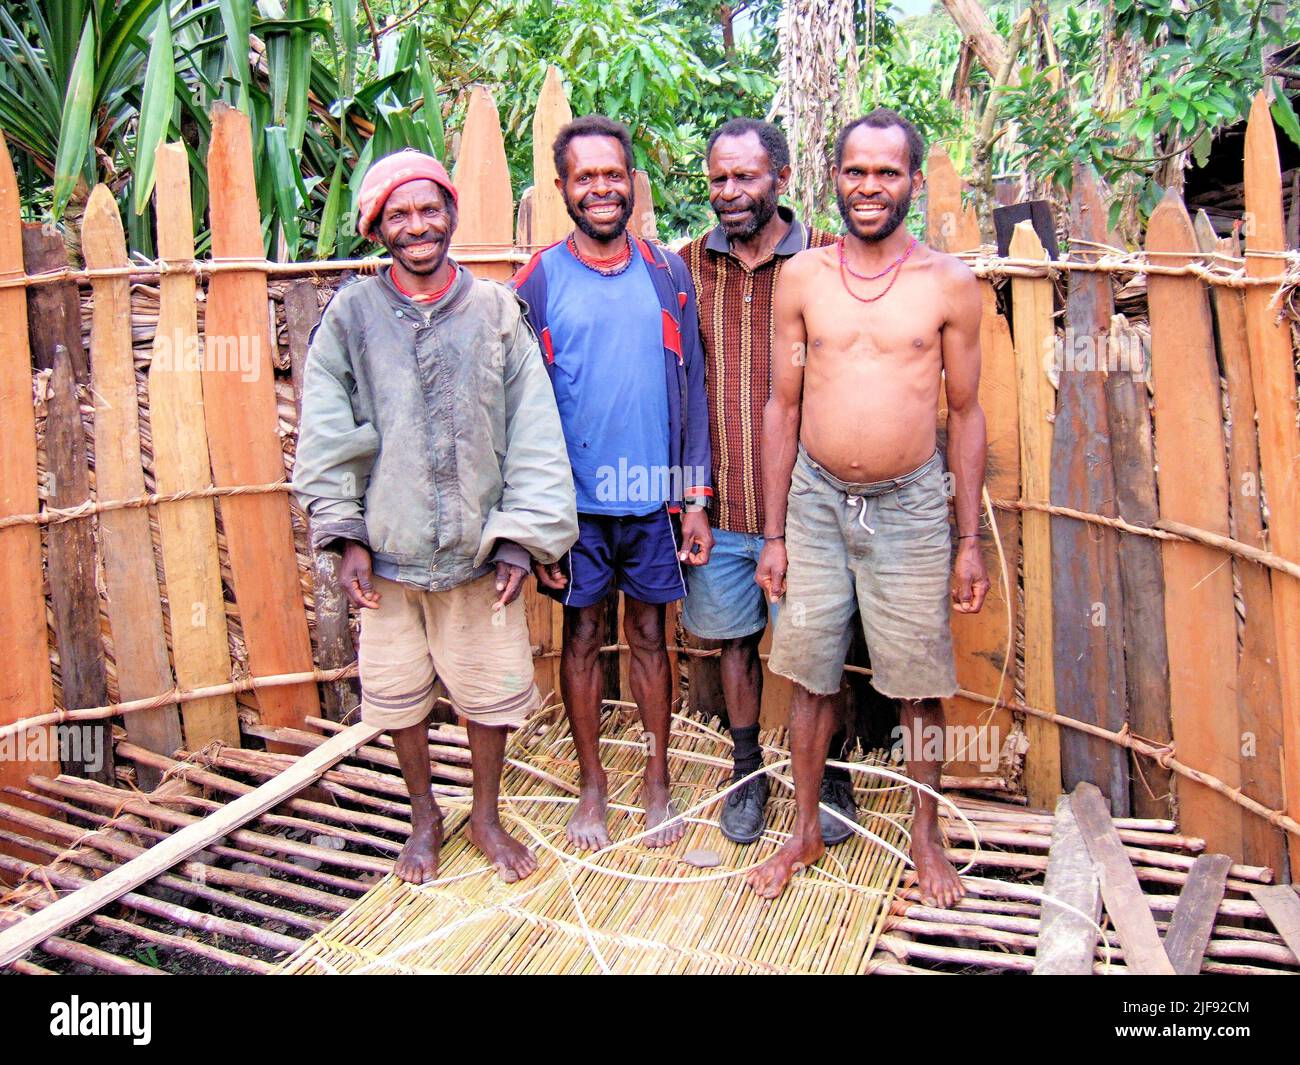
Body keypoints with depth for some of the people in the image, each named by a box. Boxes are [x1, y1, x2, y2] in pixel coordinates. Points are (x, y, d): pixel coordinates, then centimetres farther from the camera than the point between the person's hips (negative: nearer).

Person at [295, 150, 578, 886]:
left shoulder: (496, 310, -1)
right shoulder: (352, 314, -1)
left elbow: (533, 432, -2)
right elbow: (327, 434, 1)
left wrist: (522, 536, -6)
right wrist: (346, 534, -3)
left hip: (480, 547, 0)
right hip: (389, 548, 1)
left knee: (493, 690, 11)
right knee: (400, 693, 14)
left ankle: (487, 816, 35)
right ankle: (425, 815, 39)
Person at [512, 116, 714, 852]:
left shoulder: (667, 273, 4)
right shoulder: (539, 282, -2)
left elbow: (692, 388, 5)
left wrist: (695, 499, 0)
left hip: (653, 497, 1)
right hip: (576, 500, -1)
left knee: (651, 636, 12)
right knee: (583, 638, 11)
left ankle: (658, 781, 29)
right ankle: (593, 784, 29)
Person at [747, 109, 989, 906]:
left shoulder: (950, 285, -2)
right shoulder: (802, 278, 2)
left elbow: (967, 413, 2)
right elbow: (783, 406, 4)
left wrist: (971, 540, 0)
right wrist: (774, 532, 3)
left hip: (910, 507, -1)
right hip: (817, 500, 1)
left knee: (919, 683, 9)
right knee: (812, 675, 11)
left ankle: (926, 836, 32)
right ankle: (806, 831, 31)